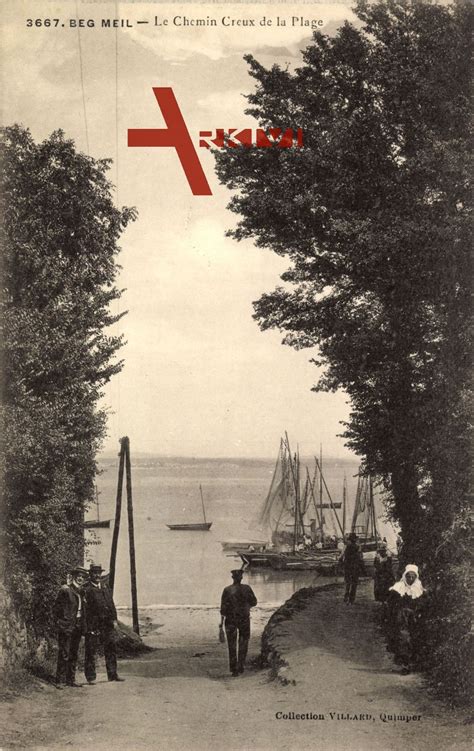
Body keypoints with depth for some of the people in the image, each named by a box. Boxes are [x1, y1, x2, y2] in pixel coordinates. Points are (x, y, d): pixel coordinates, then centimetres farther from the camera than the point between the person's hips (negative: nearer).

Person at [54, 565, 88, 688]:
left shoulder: (81, 592, 15)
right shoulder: (65, 591, -7)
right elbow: (56, 609, -8)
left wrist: (82, 628, 12)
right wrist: (60, 624, -12)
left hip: (77, 628, 7)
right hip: (66, 628, -7)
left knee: (74, 655, 10)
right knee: (64, 654, -7)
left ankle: (70, 680, 16)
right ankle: (60, 681, -2)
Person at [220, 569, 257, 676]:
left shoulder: (227, 590, -9)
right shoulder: (246, 589, -7)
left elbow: (223, 607, -10)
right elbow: (254, 602, 2)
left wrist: (221, 622, -5)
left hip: (230, 620, -1)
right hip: (244, 619, 1)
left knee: (232, 645, 8)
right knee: (243, 643, 17)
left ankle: (234, 669, 6)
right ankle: (240, 665, 9)